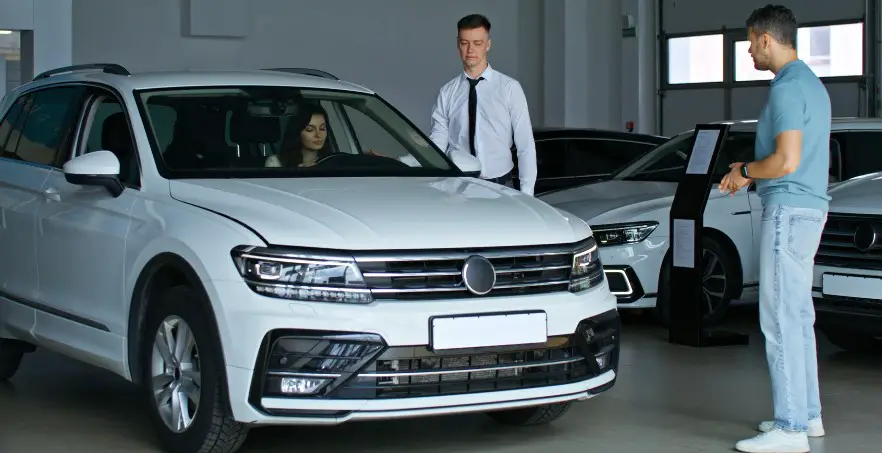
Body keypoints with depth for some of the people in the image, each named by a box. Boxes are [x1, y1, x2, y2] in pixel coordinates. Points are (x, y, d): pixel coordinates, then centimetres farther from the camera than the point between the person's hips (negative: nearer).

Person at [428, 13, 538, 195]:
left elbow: (525, 145, -2)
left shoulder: (509, 88, -1)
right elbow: (437, 144, 0)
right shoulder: (447, 92, 4)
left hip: (499, 185, -1)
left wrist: (526, 193, -7)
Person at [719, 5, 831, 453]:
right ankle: (807, 413, 22)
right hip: (808, 208, 11)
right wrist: (750, 176, 18)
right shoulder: (810, 83, 17)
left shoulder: (787, 88, -16)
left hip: (788, 211, -11)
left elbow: (786, 161, -24)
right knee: (798, 316, 15)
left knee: (780, 319, -9)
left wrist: (745, 169, -7)